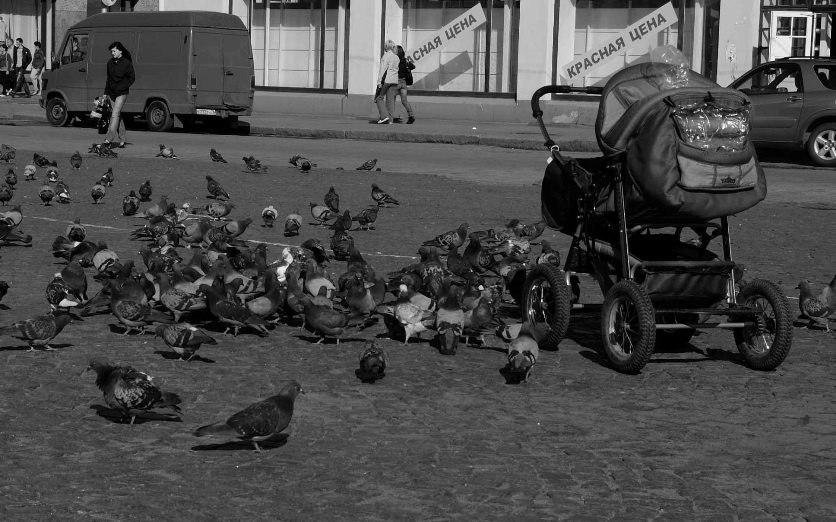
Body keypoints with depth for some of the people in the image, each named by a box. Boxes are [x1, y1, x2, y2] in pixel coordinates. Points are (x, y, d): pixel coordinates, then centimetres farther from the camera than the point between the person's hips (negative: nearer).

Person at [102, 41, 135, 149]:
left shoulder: (127, 63, -7)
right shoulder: (110, 63, 9)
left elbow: (132, 78, -2)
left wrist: (122, 87, -10)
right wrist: (106, 93, 15)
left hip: (121, 93, -6)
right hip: (111, 93, 6)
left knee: (115, 115, -15)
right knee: (118, 116, 9)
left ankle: (108, 140, -21)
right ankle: (122, 141, 15)